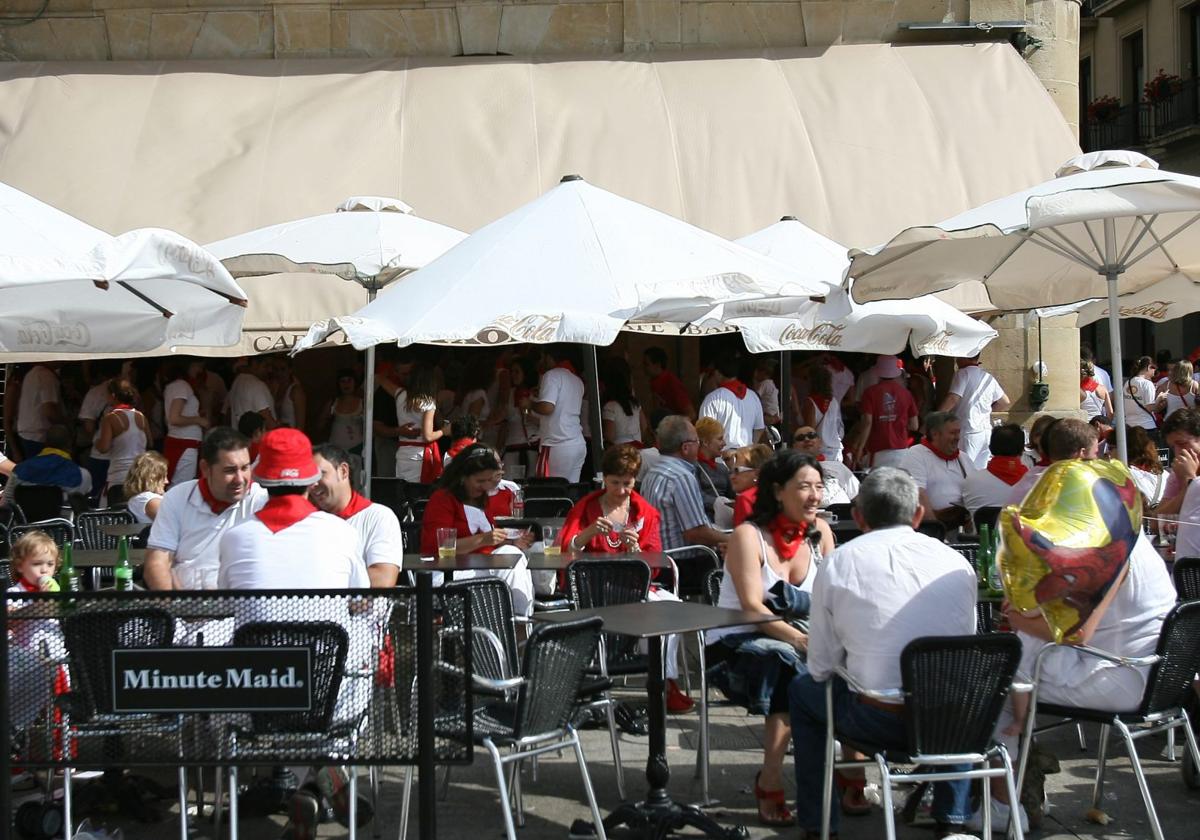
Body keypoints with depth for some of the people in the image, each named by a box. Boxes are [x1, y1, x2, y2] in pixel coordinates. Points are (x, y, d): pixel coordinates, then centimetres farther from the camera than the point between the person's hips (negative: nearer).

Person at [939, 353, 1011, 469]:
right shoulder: (988, 377, 15)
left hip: (968, 431, -7)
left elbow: (953, 399, -17)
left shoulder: (963, 373, -5)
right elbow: (1005, 403, 20)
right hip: (985, 431, 7)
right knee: (980, 471, 9)